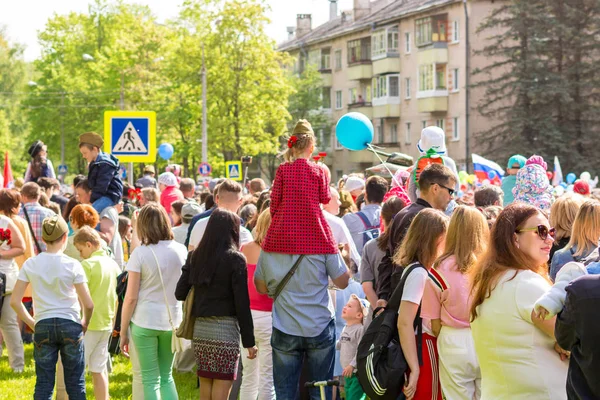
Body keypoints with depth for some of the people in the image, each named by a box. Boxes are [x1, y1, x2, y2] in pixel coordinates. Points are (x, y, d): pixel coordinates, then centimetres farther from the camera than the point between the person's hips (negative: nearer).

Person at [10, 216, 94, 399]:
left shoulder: (31, 264, -2)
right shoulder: (72, 265, -7)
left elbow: (15, 301, -2)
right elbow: (88, 304, -9)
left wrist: (31, 323, 8)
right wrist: (84, 324, 9)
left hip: (43, 326, 2)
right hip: (70, 325, -1)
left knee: (43, 384, 6)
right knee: (76, 384, 7)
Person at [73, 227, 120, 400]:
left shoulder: (88, 264, -12)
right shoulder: (113, 265, 10)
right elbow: (118, 297, 15)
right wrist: (114, 321, 22)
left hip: (88, 325, -7)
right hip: (106, 325, 7)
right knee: (99, 370, 11)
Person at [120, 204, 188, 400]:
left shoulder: (140, 253, -9)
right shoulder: (180, 251, 3)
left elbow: (131, 297, -9)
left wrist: (123, 331, -1)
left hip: (145, 321, -4)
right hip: (172, 319, 4)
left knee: (151, 379, 4)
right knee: (167, 376, 18)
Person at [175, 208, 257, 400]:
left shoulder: (195, 256, 5)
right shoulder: (235, 259, -8)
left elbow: (180, 293, 6)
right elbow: (242, 303, -8)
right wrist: (249, 341, -3)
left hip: (200, 327, 5)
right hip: (225, 329, -5)